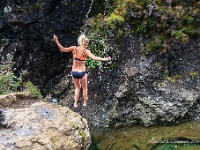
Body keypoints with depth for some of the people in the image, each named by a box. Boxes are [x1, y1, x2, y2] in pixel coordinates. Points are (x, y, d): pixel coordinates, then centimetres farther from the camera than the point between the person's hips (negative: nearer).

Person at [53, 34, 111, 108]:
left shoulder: (74, 48, -6)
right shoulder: (86, 51, -15)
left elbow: (62, 49, -3)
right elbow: (94, 57, -28)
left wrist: (56, 41, 3)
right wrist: (105, 59, -27)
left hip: (74, 72, 4)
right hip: (82, 72, -3)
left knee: (77, 88, 27)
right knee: (84, 88, 22)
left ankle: (75, 103, 25)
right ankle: (85, 103, 34)